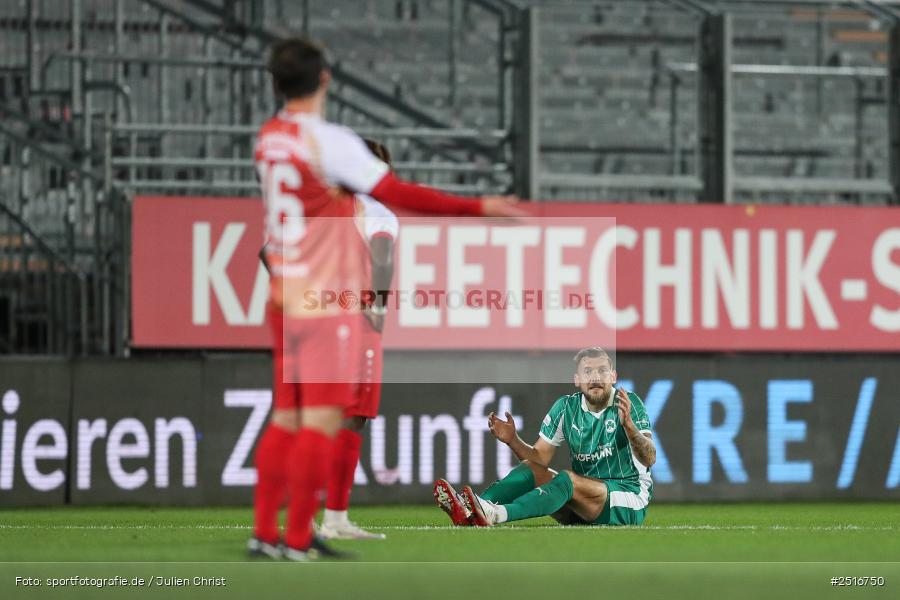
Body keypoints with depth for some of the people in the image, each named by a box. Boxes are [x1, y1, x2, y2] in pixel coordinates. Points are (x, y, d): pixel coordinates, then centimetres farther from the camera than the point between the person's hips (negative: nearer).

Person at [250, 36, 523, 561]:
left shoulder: (269, 138, 7)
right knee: (322, 419, -5)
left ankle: (265, 533, 13)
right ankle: (299, 542, -6)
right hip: (327, 302, -8)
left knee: (286, 418, 12)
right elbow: (401, 194, -16)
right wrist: (478, 208, -10)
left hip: (285, 298, 8)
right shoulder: (329, 142, -16)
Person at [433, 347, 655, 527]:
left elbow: (649, 459, -18)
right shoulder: (566, 408, 6)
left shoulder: (629, 404, -7)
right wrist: (513, 440, -15)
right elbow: (540, 458, 5)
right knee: (530, 468, -15)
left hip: (631, 500, -5)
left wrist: (628, 424, -36)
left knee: (568, 479, -32)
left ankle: (496, 514, -57)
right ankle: (468, 510, -41)